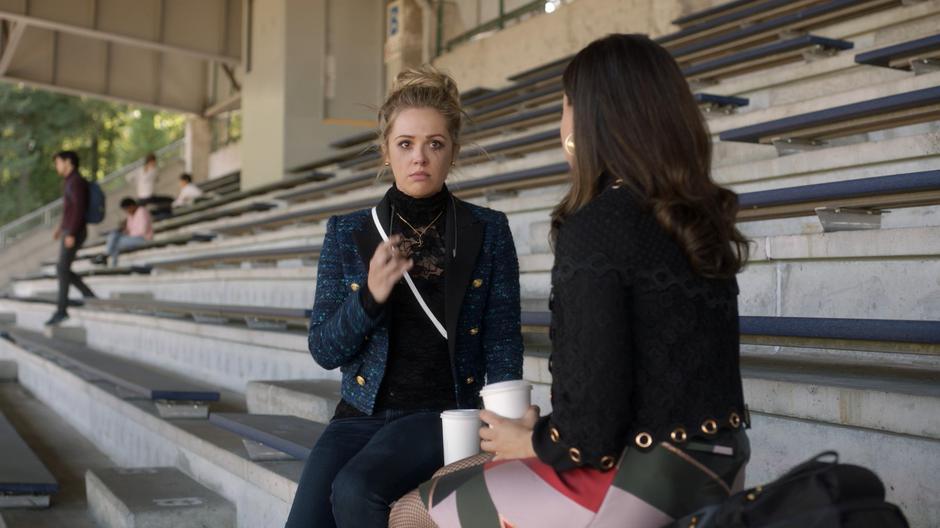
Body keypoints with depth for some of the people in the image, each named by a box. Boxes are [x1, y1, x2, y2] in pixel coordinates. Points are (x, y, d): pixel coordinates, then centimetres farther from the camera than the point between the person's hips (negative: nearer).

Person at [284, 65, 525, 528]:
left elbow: (503, 345, 2)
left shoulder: (488, 232, 4)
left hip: (444, 412, -2)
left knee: (355, 489, -30)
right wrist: (370, 296, -16)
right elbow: (323, 350, 4)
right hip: (362, 414, 2)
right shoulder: (347, 234, 7)